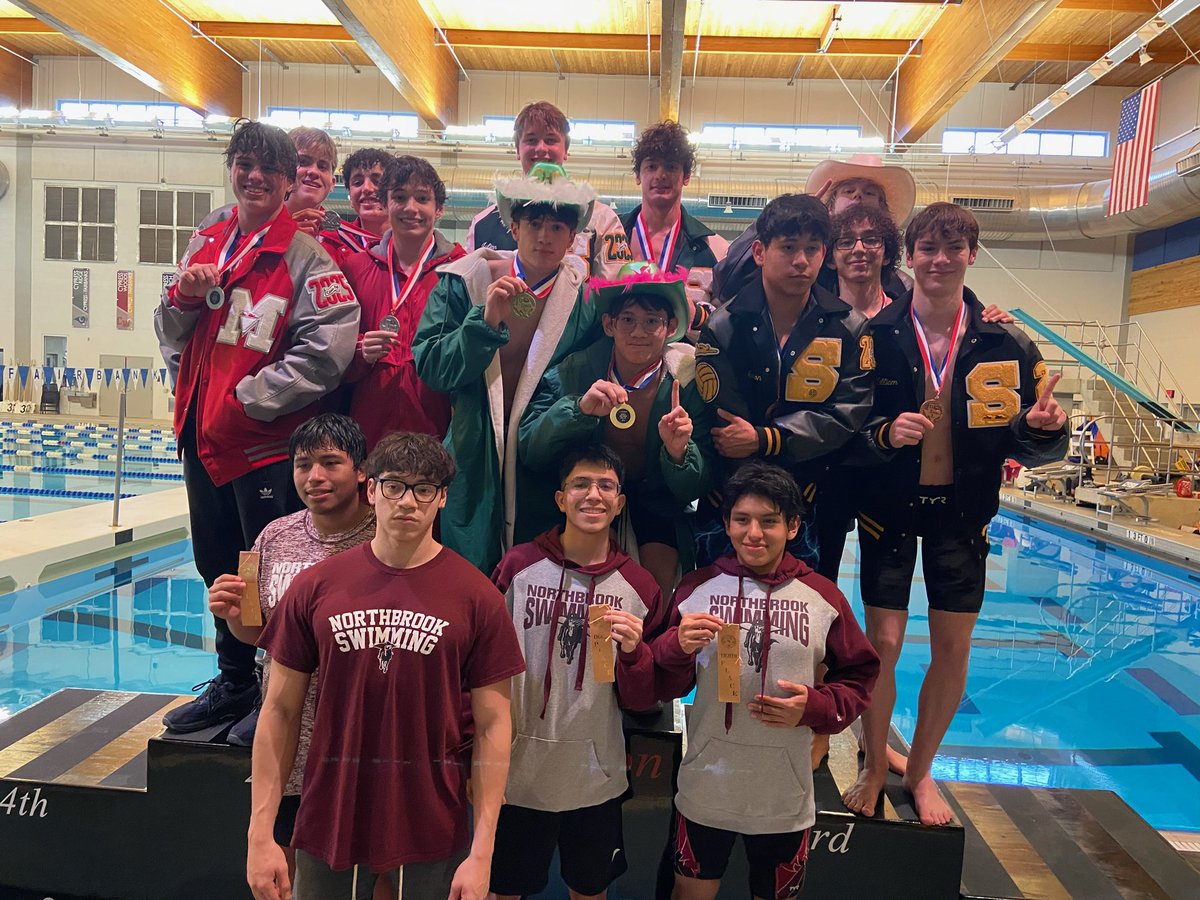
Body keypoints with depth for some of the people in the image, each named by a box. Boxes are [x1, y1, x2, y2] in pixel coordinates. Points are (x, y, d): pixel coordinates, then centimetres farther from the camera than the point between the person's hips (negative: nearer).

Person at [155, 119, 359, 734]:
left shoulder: (305, 254, -9)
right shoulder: (207, 244, 12)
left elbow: (329, 347, -21)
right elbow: (171, 336, 17)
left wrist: (247, 399, -17)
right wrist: (184, 297, -6)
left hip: (266, 441, -7)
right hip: (202, 436, 7)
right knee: (218, 569, 19)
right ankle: (233, 685, 38)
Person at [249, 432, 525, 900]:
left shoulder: (477, 597, -8)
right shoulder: (314, 588, -3)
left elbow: (492, 725, -6)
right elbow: (280, 711, 1)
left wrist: (482, 853, -8)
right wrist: (260, 836, -2)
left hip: (432, 830, -1)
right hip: (328, 824, 2)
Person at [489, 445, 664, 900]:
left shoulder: (639, 586, -4)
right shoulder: (518, 566, -8)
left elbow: (642, 701, 1)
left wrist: (634, 652, -19)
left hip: (596, 780, 1)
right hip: (517, 775, -1)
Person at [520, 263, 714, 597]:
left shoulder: (690, 379, -12)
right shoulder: (572, 371, -10)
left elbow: (696, 489, -11)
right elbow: (529, 453, -17)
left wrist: (678, 453, -33)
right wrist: (579, 409, -33)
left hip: (656, 505, 0)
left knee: (656, 588, -19)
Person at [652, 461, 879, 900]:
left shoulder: (824, 597, -4)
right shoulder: (697, 588, -4)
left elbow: (858, 677, 4)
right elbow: (663, 686, 0)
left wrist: (814, 707, -14)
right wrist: (678, 646, -21)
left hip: (784, 798, 0)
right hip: (705, 792, 0)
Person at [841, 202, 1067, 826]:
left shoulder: (1004, 344, -3)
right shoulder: (875, 337, -8)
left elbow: (1028, 449, 1)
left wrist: (1039, 428, -21)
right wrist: (885, 432, -25)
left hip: (961, 511, 2)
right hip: (888, 507, -2)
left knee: (954, 650, 7)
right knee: (883, 642, -1)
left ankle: (919, 770, 31)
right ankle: (874, 768, 25)